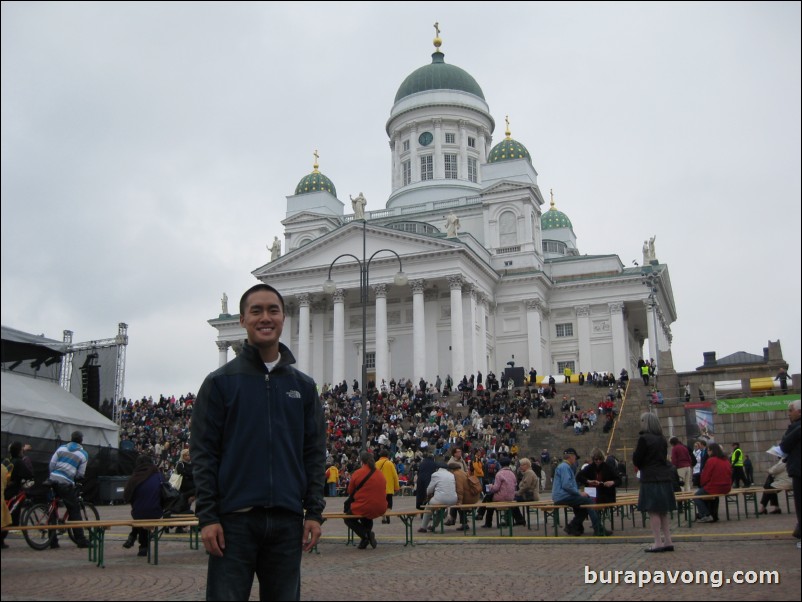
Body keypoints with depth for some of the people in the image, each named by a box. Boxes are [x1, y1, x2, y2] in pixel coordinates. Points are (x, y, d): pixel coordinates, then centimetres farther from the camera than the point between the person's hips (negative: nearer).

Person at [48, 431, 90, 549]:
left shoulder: (61, 448, 12)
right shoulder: (84, 454, 4)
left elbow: (52, 463, 6)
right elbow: (80, 474, 3)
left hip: (53, 480, 4)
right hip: (66, 484, -3)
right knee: (74, 511, 4)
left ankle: (52, 540, 14)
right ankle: (81, 540, 4)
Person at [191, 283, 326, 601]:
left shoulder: (303, 385, 9)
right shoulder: (220, 381, 1)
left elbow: (314, 453, 9)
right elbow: (203, 453, -3)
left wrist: (314, 512, 1)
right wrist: (207, 517, -9)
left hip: (288, 520, 3)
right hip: (234, 519, -3)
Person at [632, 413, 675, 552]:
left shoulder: (644, 438, -13)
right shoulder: (662, 439, 9)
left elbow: (636, 460, -12)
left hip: (650, 479, -7)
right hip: (664, 478, 7)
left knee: (653, 511, -3)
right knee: (663, 511, 13)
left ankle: (658, 543, -4)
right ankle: (668, 541, 16)